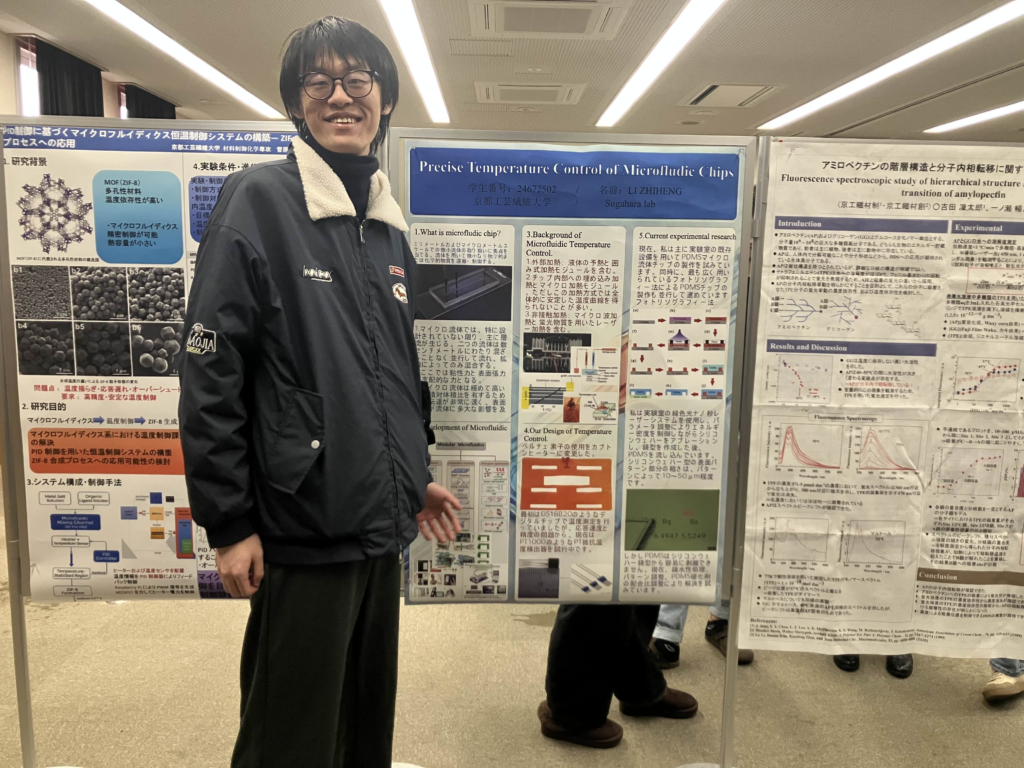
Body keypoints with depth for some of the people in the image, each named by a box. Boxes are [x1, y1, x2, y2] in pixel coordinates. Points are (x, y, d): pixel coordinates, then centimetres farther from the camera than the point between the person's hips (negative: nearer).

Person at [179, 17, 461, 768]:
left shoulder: (390, 228, 11)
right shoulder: (260, 200, -9)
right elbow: (211, 373, -12)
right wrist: (229, 524, -13)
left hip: (382, 529, 6)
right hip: (302, 534, -6)